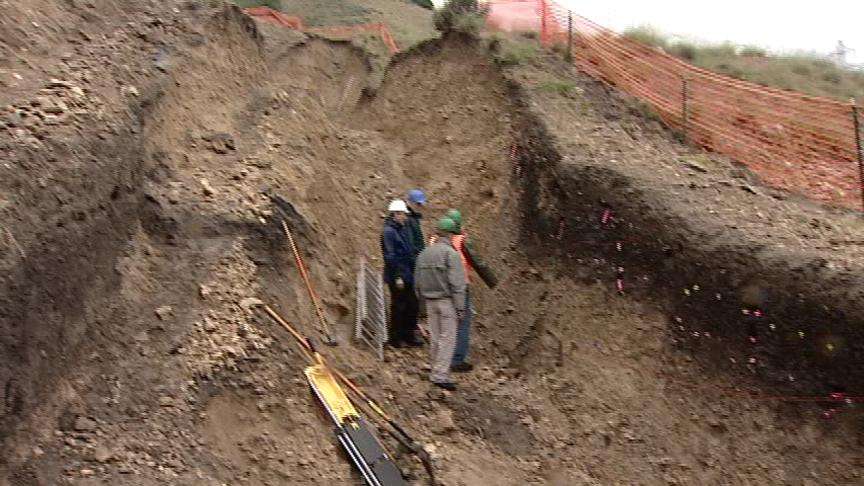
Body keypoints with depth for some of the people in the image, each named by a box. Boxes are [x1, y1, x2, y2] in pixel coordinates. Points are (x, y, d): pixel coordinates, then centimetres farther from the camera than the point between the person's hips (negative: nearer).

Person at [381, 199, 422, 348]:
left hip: (409, 275, 8)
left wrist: (414, 271, 16)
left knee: (412, 307, 13)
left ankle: (409, 336, 25)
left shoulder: (405, 228, 11)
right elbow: (390, 256, -18)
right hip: (397, 276, -8)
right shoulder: (388, 231, -15)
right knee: (398, 307, 2)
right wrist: (397, 277, -19)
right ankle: (395, 339, 15)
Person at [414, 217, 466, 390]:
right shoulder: (451, 254, -13)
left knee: (434, 337, 14)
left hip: (430, 301, 6)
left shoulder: (424, 253, 7)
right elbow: (456, 283, -15)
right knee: (448, 338, -2)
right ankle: (440, 375, -4)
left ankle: (436, 372, 22)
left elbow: (418, 282, 12)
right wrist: (460, 308, -11)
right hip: (447, 301, -6)